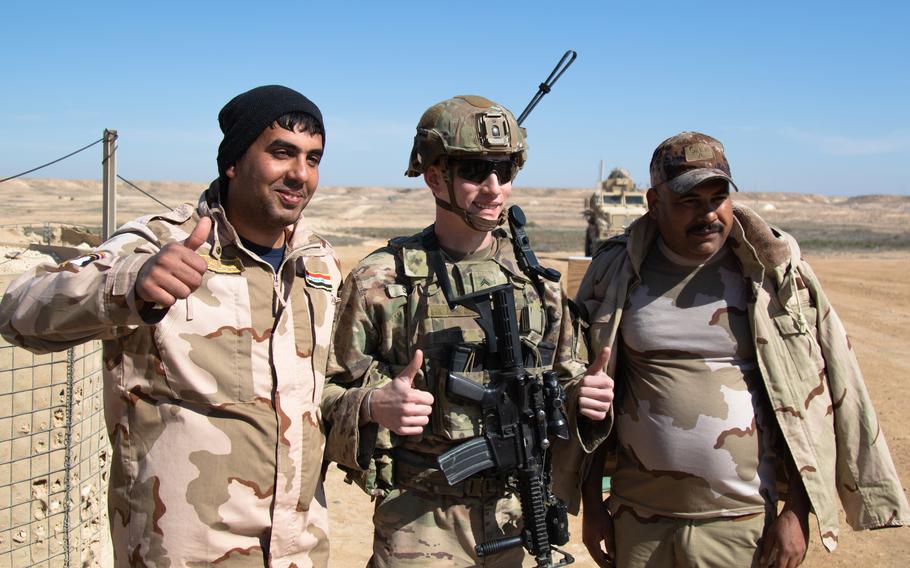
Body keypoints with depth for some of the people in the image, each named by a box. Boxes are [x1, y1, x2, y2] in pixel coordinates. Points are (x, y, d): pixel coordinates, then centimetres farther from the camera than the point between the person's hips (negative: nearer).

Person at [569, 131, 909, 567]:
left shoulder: (777, 273, -3)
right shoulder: (615, 273, 0)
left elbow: (811, 398, 0)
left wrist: (797, 513, -3)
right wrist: (592, 503, 4)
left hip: (742, 525, -1)